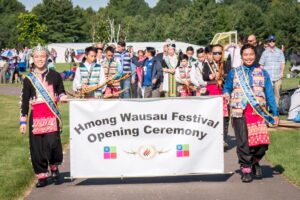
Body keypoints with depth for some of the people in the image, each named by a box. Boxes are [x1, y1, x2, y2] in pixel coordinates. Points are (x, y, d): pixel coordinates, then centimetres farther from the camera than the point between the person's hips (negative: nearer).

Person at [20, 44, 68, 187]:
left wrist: (63, 97, -8)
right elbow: (24, 101, 9)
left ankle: (54, 167, 12)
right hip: (36, 116, 1)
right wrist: (23, 121, 5)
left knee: (52, 142, -16)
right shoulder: (28, 79, 9)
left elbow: (61, 93, 17)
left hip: (52, 115, -1)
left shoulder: (55, 76, 9)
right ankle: (42, 176, 13)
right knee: (36, 147, 0)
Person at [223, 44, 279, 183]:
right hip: (239, 113, 0)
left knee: (262, 143, -7)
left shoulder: (262, 73, 14)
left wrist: (275, 113, 8)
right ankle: (245, 168, 12)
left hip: (258, 112, 1)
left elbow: (269, 94, 13)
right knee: (242, 142, -4)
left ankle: (254, 162, 21)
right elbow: (226, 88, 17)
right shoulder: (234, 72, 13)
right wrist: (226, 94, -7)